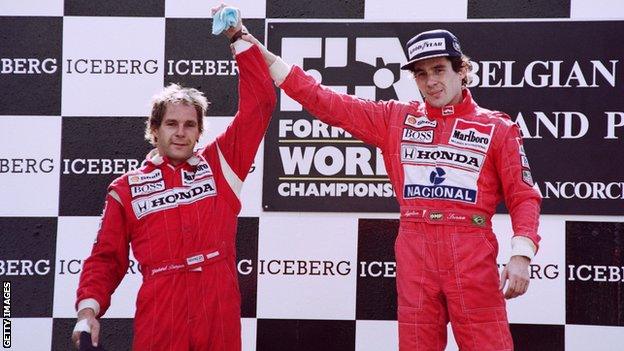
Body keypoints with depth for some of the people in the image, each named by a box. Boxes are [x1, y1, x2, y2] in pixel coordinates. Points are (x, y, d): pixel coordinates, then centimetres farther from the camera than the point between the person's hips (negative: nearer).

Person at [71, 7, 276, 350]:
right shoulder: (127, 188, 10)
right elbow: (106, 258, 10)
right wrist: (88, 309, -5)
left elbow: (258, 102, 9)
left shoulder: (220, 164, 11)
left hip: (220, 319, 1)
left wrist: (238, 38, 8)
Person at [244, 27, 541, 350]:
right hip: (414, 254, 3)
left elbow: (524, 196, 2)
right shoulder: (395, 119, 12)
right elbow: (325, 102, 10)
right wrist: (263, 55, 4)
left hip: (472, 257, -3)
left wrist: (521, 255, -13)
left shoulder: (497, 127, 5)